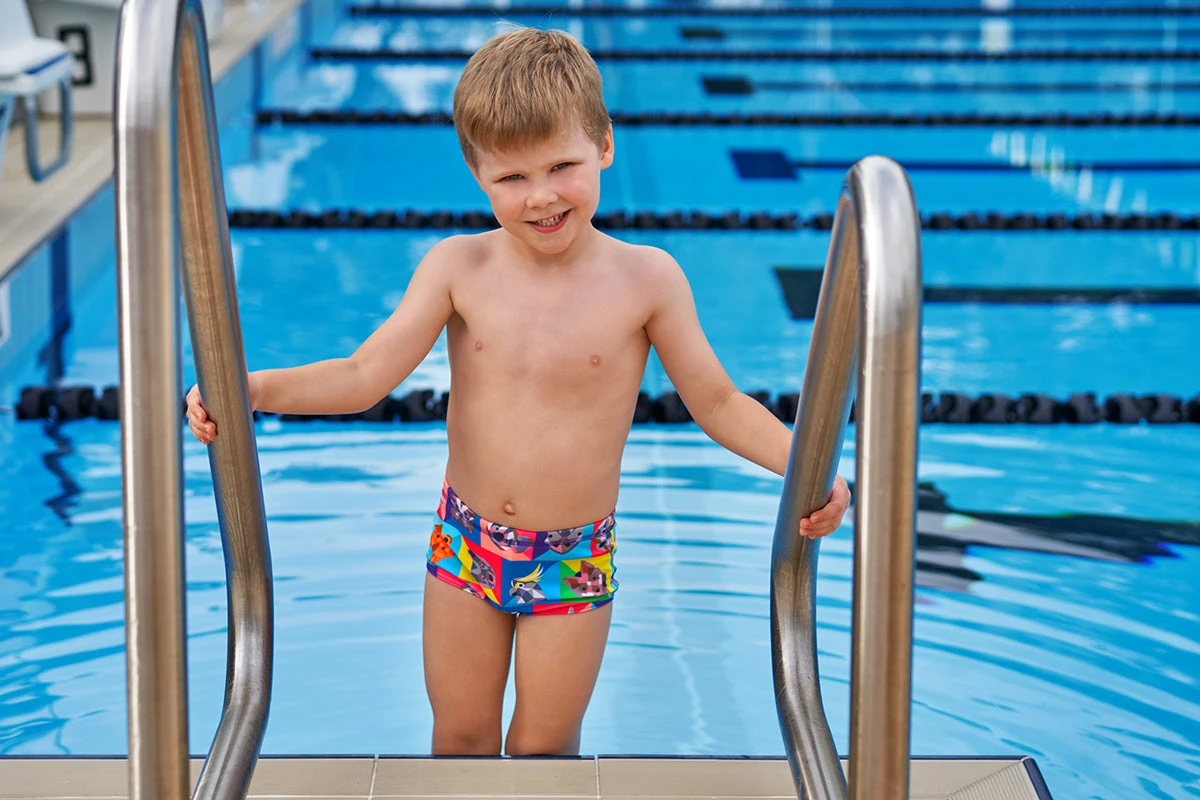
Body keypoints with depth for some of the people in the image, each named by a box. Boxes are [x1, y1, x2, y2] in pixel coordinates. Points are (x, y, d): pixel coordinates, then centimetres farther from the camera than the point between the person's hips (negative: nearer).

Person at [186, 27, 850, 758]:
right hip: (466, 546, 2)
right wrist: (248, 388, -26)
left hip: (575, 562, -2)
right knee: (459, 739, 15)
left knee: (543, 749, 11)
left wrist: (803, 460, -23)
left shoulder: (645, 279, -14)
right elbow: (365, 377, -12)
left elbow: (718, 403, -7)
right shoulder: (458, 269, -10)